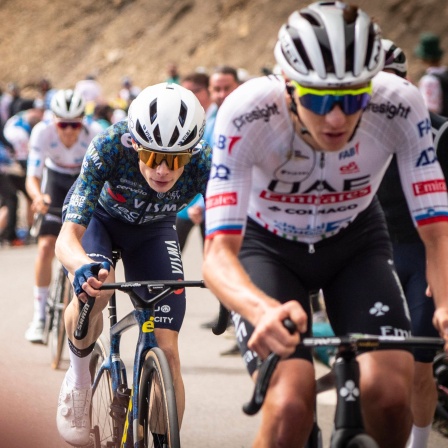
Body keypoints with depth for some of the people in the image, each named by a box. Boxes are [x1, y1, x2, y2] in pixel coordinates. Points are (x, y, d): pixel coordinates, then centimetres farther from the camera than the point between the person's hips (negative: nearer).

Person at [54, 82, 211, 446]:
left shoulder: (203, 163, -34)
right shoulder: (110, 147, -39)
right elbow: (67, 237, -43)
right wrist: (84, 266, -66)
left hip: (154, 229, 2)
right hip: (100, 217, -2)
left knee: (166, 350, -11)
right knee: (93, 288, -34)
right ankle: (79, 371, -5)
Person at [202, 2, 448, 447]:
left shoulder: (399, 106, -29)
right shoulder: (247, 114, -34)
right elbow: (218, 252, -37)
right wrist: (263, 310, -59)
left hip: (356, 243, 2)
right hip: (268, 246, -2)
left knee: (391, 394, -23)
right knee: (290, 408, -26)